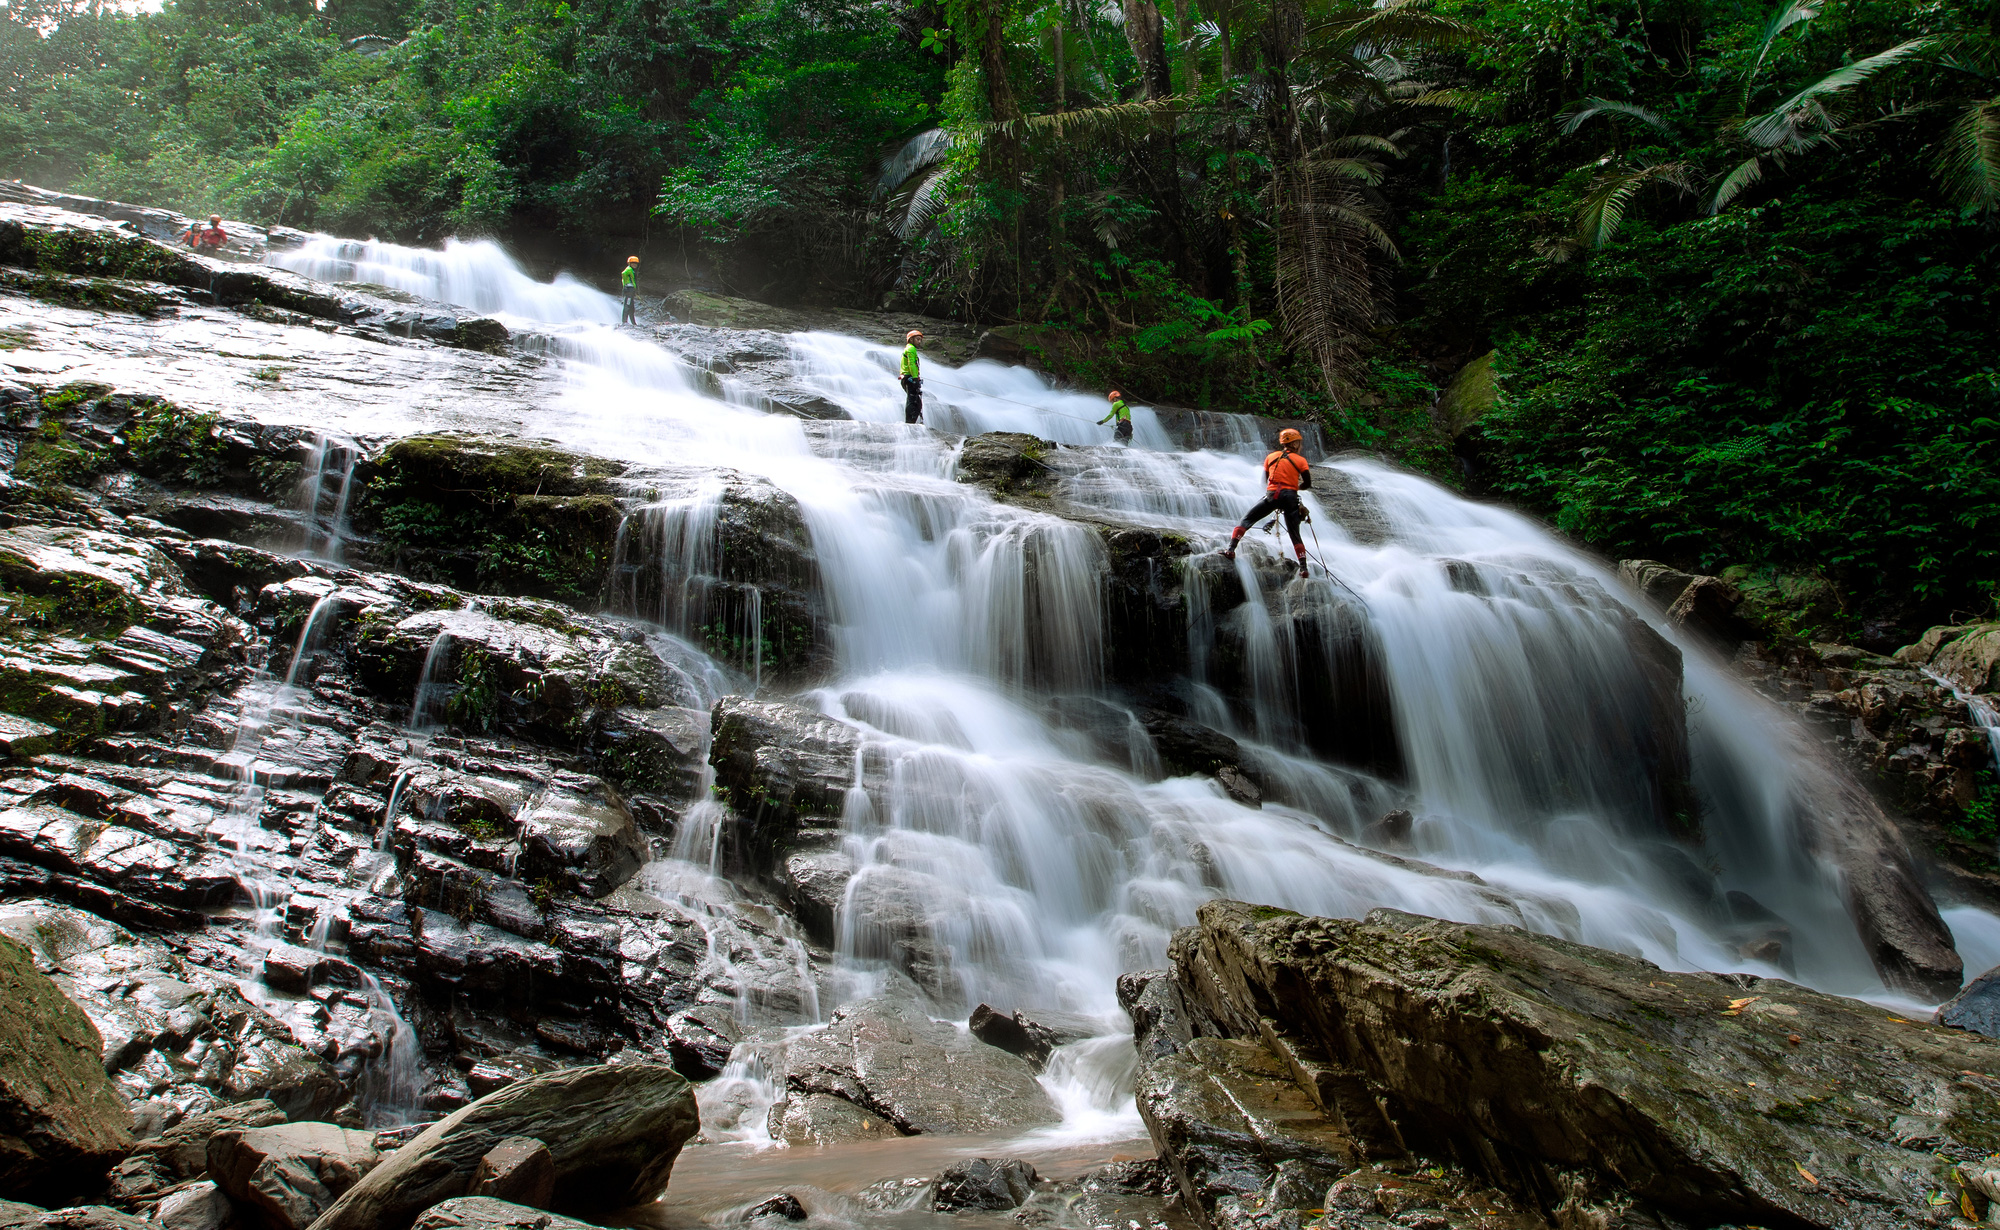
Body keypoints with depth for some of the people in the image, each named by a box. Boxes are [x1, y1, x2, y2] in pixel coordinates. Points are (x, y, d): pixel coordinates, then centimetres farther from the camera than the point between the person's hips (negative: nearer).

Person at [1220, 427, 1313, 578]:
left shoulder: (1271, 457, 13)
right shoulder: (1301, 461, 7)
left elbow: (1265, 480, 20)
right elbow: (1307, 484, 6)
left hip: (1272, 495, 0)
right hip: (1290, 497, 0)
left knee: (1247, 519, 8)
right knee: (1295, 534, 8)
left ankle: (1231, 549, -8)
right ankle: (1303, 567, -1)